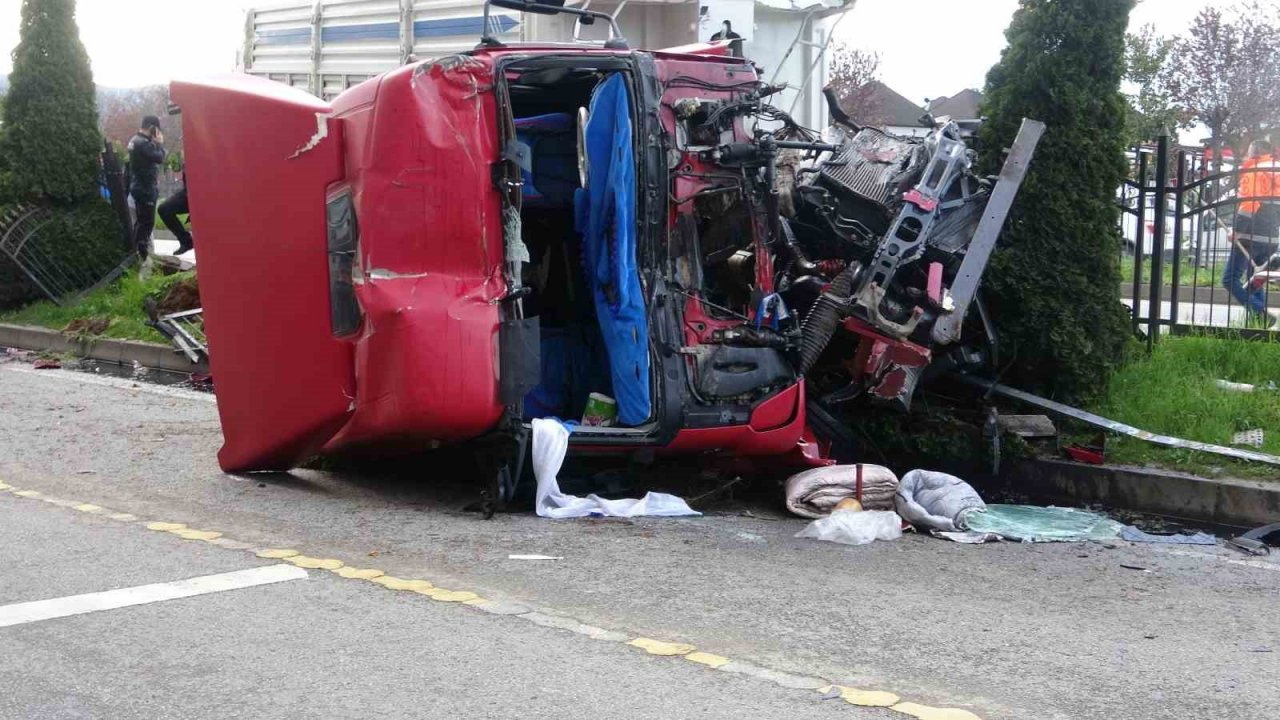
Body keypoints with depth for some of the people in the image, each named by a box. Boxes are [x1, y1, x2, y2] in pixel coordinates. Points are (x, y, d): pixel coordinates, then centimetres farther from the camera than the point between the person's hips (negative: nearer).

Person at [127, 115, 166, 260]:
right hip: (145, 188, -11)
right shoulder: (143, 143, -20)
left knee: (141, 221, 17)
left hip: (141, 186, 11)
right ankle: (141, 254, -8)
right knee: (147, 222, -9)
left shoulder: (136, 140, 14)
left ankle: (137, 251, 24)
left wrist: (155, 143, 5)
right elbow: (159, 158, -23)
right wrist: (160, 143, -9)